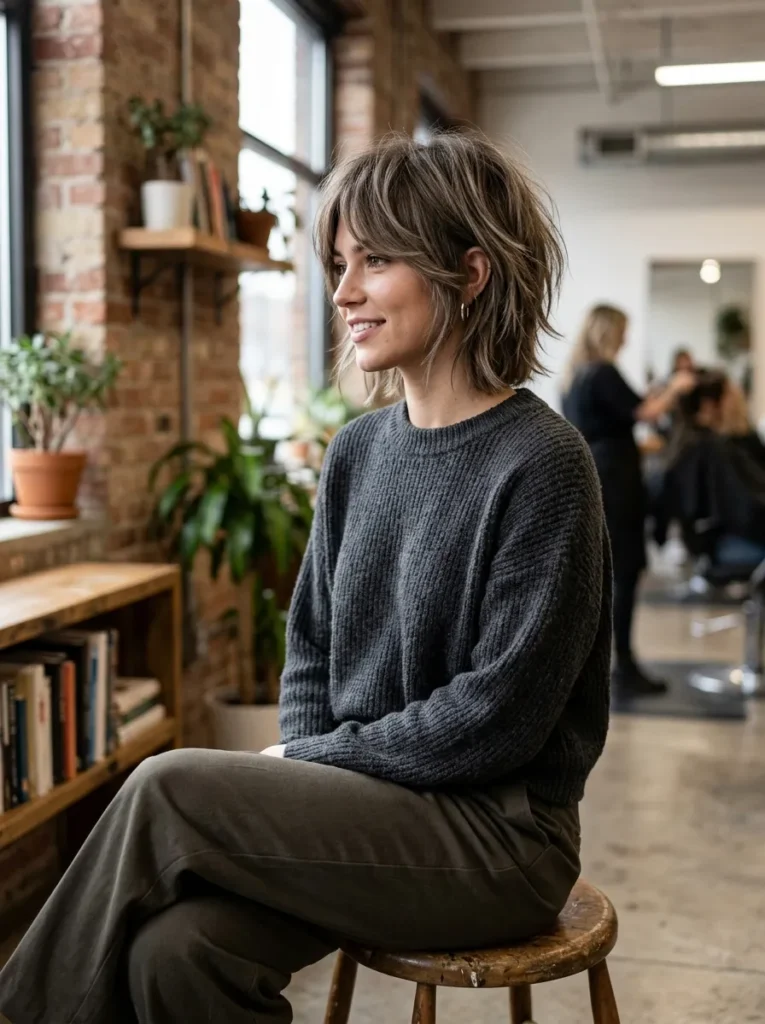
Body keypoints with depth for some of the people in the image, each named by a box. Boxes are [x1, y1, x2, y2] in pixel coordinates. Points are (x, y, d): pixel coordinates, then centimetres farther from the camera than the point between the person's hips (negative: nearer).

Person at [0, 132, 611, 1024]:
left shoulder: (539, 466, -14)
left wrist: (319, 757, -11)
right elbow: (310, 645, 13)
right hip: (363, 809, 6)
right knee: (174, 947, -20)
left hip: (499, 835, -5)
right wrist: (301, 770, -4)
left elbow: (498, 716, -17)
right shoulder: (358, 451, 8)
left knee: (167, 788, -19)